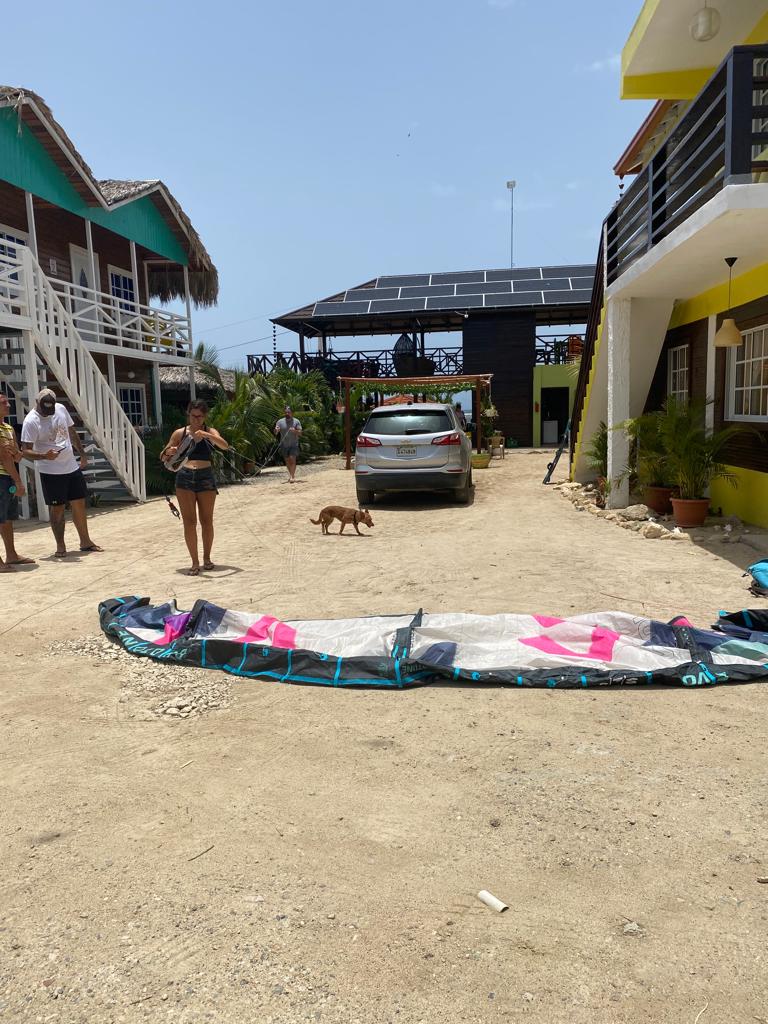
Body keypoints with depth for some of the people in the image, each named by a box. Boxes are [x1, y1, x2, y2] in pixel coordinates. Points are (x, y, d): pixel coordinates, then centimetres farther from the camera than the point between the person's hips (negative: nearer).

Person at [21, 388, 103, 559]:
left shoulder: (61, 409, 3)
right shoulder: (31, 421, -14)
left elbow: (72, 432, 17)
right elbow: (25, 451, -17)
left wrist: (83, 454, 16)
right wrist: (45, 455, -34)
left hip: (72, 467, 6)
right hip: (51, 472, -6)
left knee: (79, 505, 11)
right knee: (57, 509, 1)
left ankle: (85, 541, 22)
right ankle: (60, 546, 13)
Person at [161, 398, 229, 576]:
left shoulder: (210, 431, 3)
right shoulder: (180, 433, 6)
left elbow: (225, 446, -16)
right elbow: (163, 456, 8)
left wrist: (206, 435, -31)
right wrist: (169, 452, -15)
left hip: (206, 478, 0)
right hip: (185, 478, 0)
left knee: (207, 521, 6)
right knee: (189, 521, -2)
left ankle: (207, 558, 22)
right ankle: (195, 562, 4)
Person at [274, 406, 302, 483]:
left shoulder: (296, 421, 0)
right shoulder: (280, 421, 2)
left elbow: (300, 433, -5)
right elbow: (275, 432, -4)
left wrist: (295, 431, -26)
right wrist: (276, 430, -28)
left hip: (293, 445, -3)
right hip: (284, 445, 3)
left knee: (292, 459, -16)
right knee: (287, 461, 11)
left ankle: (293, 476, -17)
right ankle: (291, 475, 27)